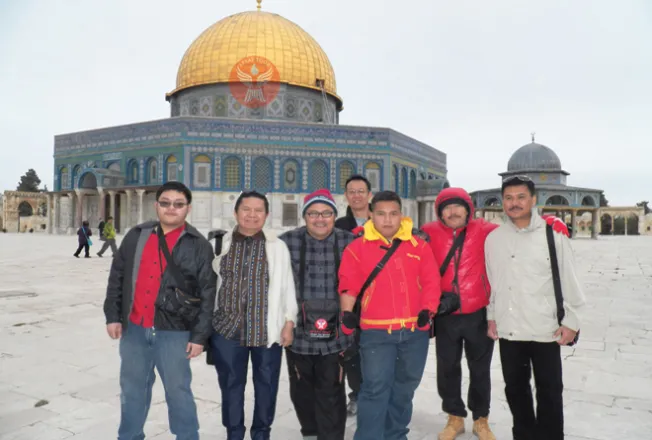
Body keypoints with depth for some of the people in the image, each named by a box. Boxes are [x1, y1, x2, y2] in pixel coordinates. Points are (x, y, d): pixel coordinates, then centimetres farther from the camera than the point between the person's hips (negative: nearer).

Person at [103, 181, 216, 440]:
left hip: (174, 332, -3)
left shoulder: (199, 245, -5)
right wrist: (113, 315, 6)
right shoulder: (136, 236, 5)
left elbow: (207, 294, -5)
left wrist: (199, 335, -7)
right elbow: (117, 277, 11)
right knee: (132, 388, 18)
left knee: (178, 391, 7)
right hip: (134, 328, 4)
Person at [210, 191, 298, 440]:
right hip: (227, 328, 1)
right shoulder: (220, 243, 3)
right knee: (231, 386, 11)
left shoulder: (277, 247, 2)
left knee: (266, 386, 10)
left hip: (267, 330, 0)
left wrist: (289, 321, -1)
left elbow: (287, 286, 3)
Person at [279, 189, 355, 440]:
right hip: (298, 334, 2)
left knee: (331, 395, 5)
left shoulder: (350, 243, -3)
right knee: (301, 392, 19)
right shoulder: (287, 242, -5)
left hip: (335, 336, -1)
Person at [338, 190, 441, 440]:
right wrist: (347, 316, -12)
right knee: (375, 388, -5)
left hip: (415, 331, 4)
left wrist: (428, 310, -7)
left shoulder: (419, 246, 6)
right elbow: (348, 286, -3)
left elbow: (431, 282, 4)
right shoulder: (357, 248, -1)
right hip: (376, 331, -3)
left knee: (405, 387, 18)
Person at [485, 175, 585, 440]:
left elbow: (568, 280, -3)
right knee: (515, 388, 17)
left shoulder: (553, 234, -7)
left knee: (549, 391, 10)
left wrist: (571, 321, -4)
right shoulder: (493, 238, 2)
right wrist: (491, 316, 10)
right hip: (508, 329, 3)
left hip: (545, 329, -3)